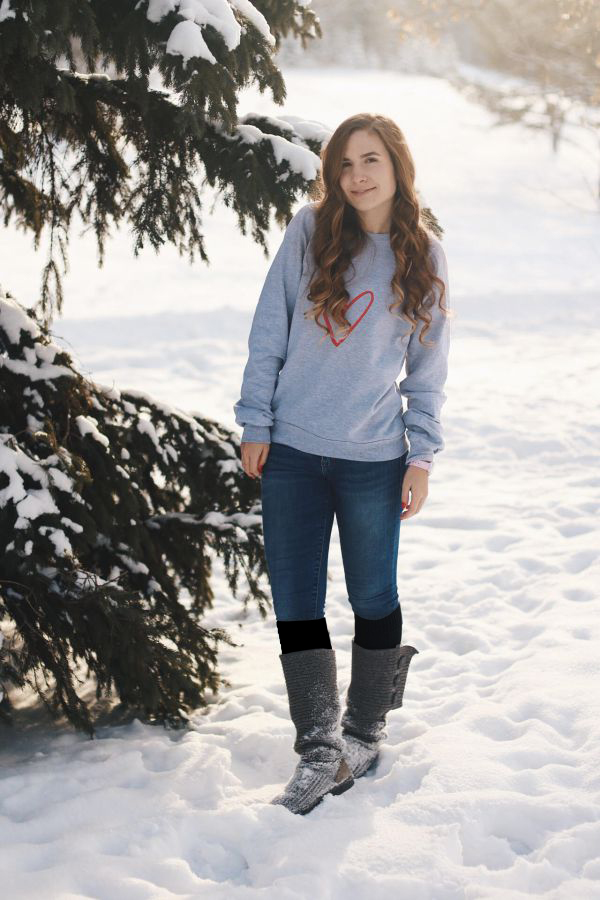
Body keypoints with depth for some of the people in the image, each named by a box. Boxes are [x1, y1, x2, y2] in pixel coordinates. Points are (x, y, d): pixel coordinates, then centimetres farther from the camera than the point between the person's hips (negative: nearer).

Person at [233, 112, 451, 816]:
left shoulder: (423, 256, 2)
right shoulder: (310, 231, 0)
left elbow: (427, 367, 6)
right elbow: (269, 331, 1)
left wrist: (422, 456, 1)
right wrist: (256, 422, -2)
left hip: (374, 460, 0)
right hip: (291, 451, 1)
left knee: (373, 598, 11)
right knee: (295, 603, 3)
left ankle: (364, 732, 29)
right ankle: (319, 747, 13)